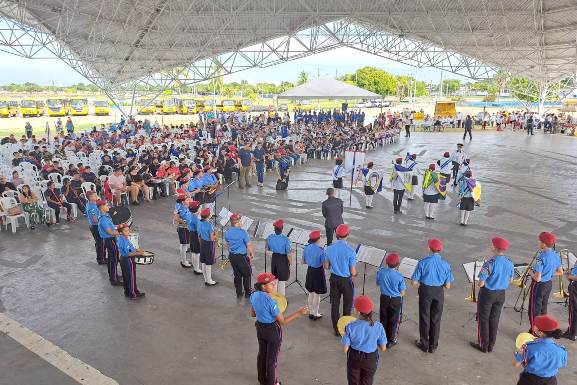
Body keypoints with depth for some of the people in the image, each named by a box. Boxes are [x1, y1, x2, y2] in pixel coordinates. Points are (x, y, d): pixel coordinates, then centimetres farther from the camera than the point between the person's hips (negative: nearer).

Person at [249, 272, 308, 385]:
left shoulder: (254, 296, -11)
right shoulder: (270, 302, -33)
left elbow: (252, 314, 5)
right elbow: (283, 322, -25)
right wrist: (298, 313, -24)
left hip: (260, 328, 7)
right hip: (273, 330, -7)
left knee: (262, 355, 26)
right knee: (272, 358, 15)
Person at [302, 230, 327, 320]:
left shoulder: (306, 248, -6)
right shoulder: (321, 250, -23)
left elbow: (303, 262, 4)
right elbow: (325, 266, -21)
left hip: (310, 271, 5)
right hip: (318, 272, -5)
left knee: (311, 293, 20)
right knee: (317, 294, 10)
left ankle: (311, 312, 31)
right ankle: (315, 314, 22)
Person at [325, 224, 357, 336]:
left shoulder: (330, 248, -9)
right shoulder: (350, 251, -21)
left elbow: (326, 266, 2)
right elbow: (353, 272, -16)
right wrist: (355, 274, 6)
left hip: (334, 279, 3)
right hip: (346, 281, -3)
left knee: (334, 304, 15)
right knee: (347, 305, 16)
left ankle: (336, 330, 27)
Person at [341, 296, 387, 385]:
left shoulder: (350, 327, -23)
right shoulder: (378, 327, -19)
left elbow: (345, 349, -16)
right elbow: (383, 348, -9)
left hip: (354, 358, -1)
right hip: (370, 360, 1)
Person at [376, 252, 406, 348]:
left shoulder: (380, 272, -13)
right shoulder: (399, 276, -22)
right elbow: (402, 293, -13)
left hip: (384, 298, 3)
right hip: (395, 300, -3)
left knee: (383, 319, 19)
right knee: (393, 320, 14)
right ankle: (390, 340, 26)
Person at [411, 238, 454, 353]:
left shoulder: (423, 262, -16)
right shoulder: (446, 264, -10)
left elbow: (413, 282, -13)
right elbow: (447, 286, -5)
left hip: (425, 291, -2)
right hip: (439, 293, 2)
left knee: (424, 318, 14)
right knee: (436, 320, 16)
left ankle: (424, 344, 27)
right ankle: (433, 346, 28)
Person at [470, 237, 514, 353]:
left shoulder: (490, 264, -26)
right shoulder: (510, 263, -7)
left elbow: (481, 284, -22)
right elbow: (510, 280, 9)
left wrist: (480, 282, -1)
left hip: (487, 294, -5)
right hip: (501, 294, 5)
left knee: (483, 319, 11)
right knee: (494, 319, 18)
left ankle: (483, 345, 21)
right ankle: (491, 345, 29)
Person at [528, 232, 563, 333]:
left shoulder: (541, 257, -28)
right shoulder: (556, 255, -3)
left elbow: (537, 278, -27)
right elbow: (560, 272, 11)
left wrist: (530, 272, -9)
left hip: (539, 285, -8)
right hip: (549, 284, 8)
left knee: (534, 310, 6)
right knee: (543, 309, 22)